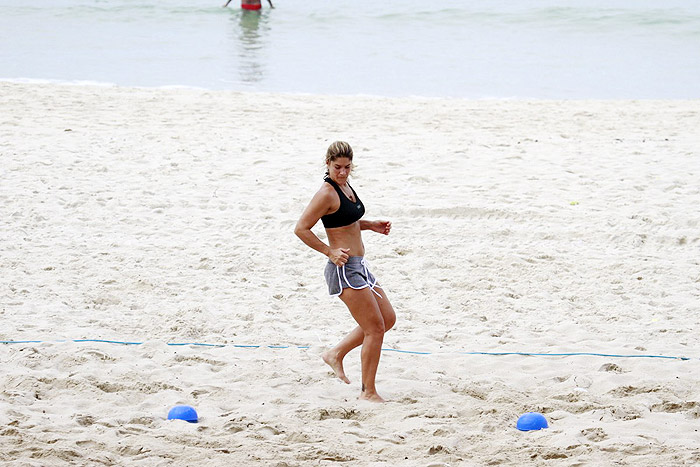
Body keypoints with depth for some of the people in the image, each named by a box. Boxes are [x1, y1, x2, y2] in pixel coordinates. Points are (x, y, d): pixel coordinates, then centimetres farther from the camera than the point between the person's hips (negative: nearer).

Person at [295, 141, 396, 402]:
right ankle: (368, 392, 2)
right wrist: (329, 252, -18)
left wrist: (370, 225, 12)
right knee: (375, 328, -7)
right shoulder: (327, 193, -17)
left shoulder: (345, 186, 10)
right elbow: (301, 229, -18)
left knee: (388, 319, 15)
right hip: (344, 269, -10)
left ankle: (336, 354, 23)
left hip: (359, 266, 10)